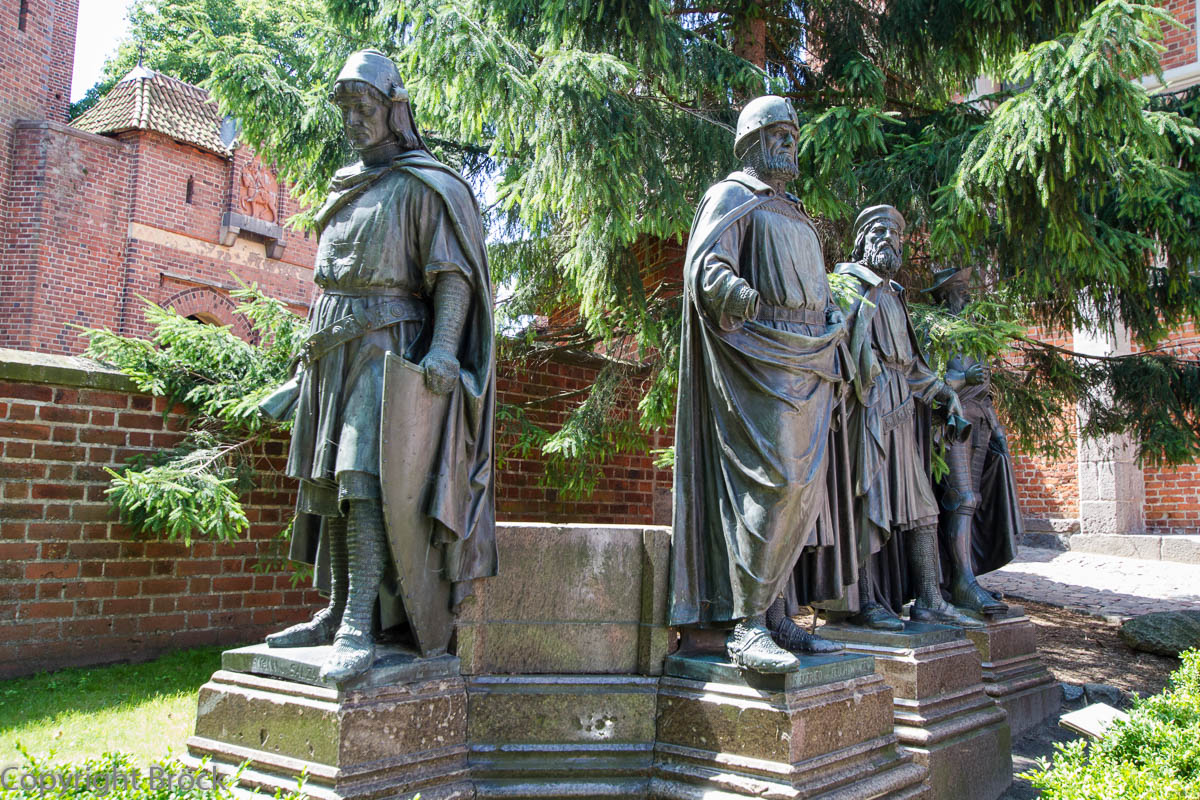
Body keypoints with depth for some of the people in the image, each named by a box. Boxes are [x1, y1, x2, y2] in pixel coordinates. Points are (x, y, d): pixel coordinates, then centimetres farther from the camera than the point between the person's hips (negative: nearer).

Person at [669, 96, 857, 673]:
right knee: (774, 483, -18)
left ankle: (775, 618, 8)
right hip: (758, 359, -8)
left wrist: (834, 359, 18)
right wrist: (736, 293, -36)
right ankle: (746, 627, -15)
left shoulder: (796, 216, 28)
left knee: (801, 491, 3)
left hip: (807, 367, 8)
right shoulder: (733, 197, 4)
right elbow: (705, 266, -13)